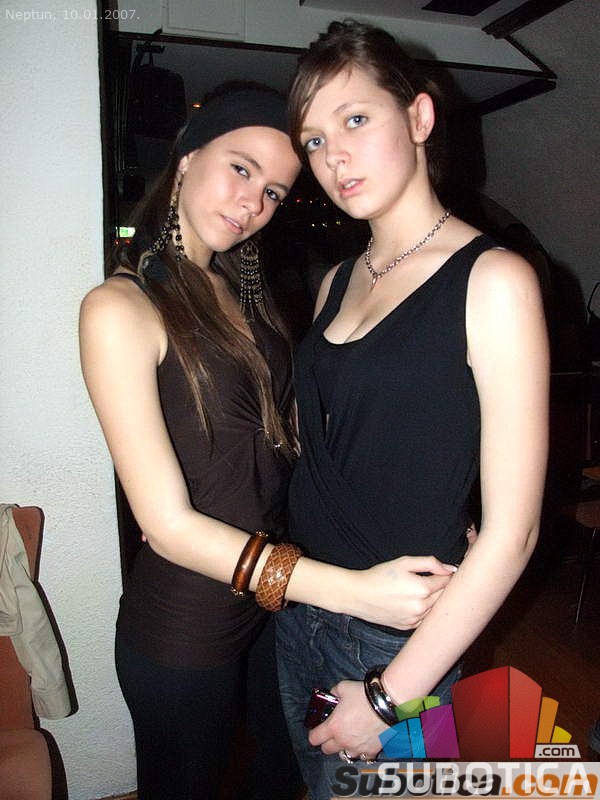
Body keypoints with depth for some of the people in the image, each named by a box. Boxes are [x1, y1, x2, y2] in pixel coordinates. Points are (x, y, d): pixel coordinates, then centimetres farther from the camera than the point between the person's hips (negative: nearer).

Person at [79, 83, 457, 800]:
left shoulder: (242, 292, 4)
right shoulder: (119, 307, -19)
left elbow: (290, 433, 3)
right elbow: (169, 524, -23)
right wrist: (352, 592, -29)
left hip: (278, 597, 6)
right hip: (185, 624, -6)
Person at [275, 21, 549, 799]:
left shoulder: (492, 279, -16)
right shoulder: (338, 282, 4)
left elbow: (511, 532, -18)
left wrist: (389, 696, -14)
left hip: (398, 639, -6)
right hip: (298, 609, 6)